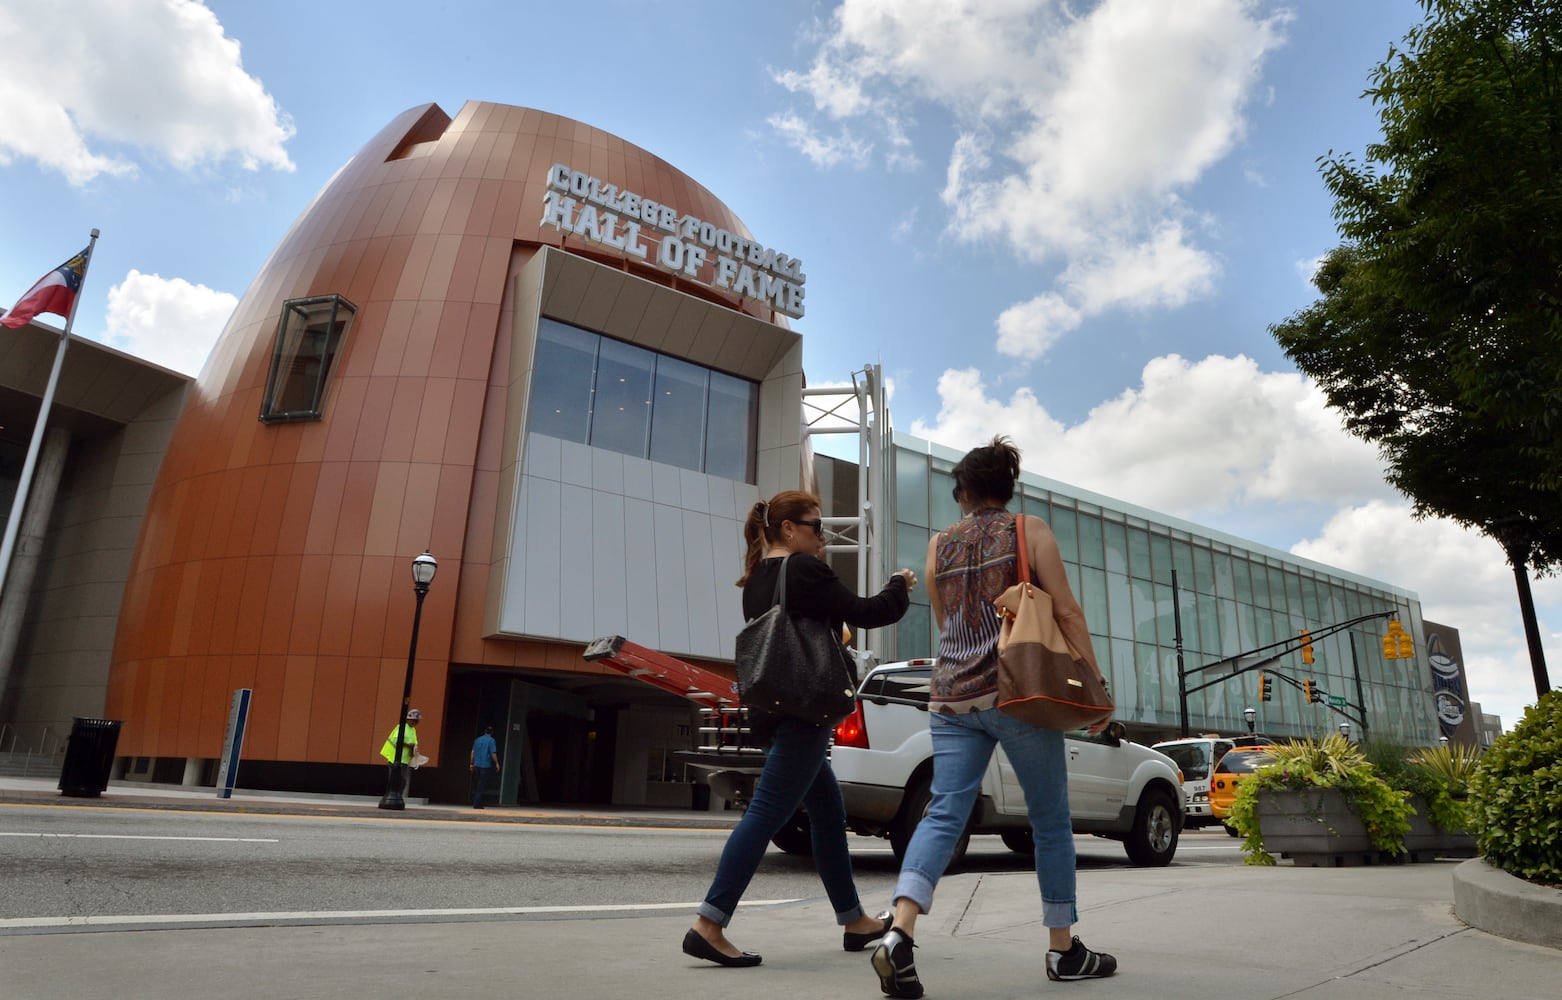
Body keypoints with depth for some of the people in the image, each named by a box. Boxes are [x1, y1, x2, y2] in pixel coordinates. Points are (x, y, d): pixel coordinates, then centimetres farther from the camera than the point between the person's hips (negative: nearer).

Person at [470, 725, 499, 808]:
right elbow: (493, 753, -12)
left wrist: (471, 763, 14)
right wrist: (497, 763, -4)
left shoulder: (477, 739, 11)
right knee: (482, 785, -1)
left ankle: (475, 802, 16)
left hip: (477, 765, 6)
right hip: (486, 765, -6)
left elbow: (473, 752, 10)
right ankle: (477, 804, -3)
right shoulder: (491, 740, -6)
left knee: (478, 784, 17)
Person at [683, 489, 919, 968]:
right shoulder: (804, 569, -12)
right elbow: (863, 613, -11)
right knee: (766, 814, -8)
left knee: (829, 812, 17)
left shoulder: (759, 578, 15)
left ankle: (854, 921, 27)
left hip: (778, 709, 10)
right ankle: (709, 926, -6)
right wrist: (898, 587, 6)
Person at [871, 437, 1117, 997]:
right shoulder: (1029, 530, 2)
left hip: (951, 697, 3)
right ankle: (1063, 950, 21)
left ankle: (899, 935, -18)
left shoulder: (938, 545, 12)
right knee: (1051, 820, 11)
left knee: (944, 814, 0)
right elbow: (1066, 611, -5)